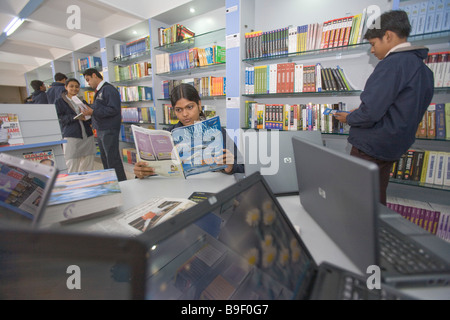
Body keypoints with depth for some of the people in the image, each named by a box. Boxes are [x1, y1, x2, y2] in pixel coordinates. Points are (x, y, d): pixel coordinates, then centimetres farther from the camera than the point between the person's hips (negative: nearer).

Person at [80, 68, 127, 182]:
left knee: (113, 160, -7)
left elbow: (113, 109, -21)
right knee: (105, 159, 15)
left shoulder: (108, 89, -10)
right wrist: (88, 110, 7)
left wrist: (93, 112, -18)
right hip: (101, 130, 10)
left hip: (109, 131, -10)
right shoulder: (99, 91, 20)